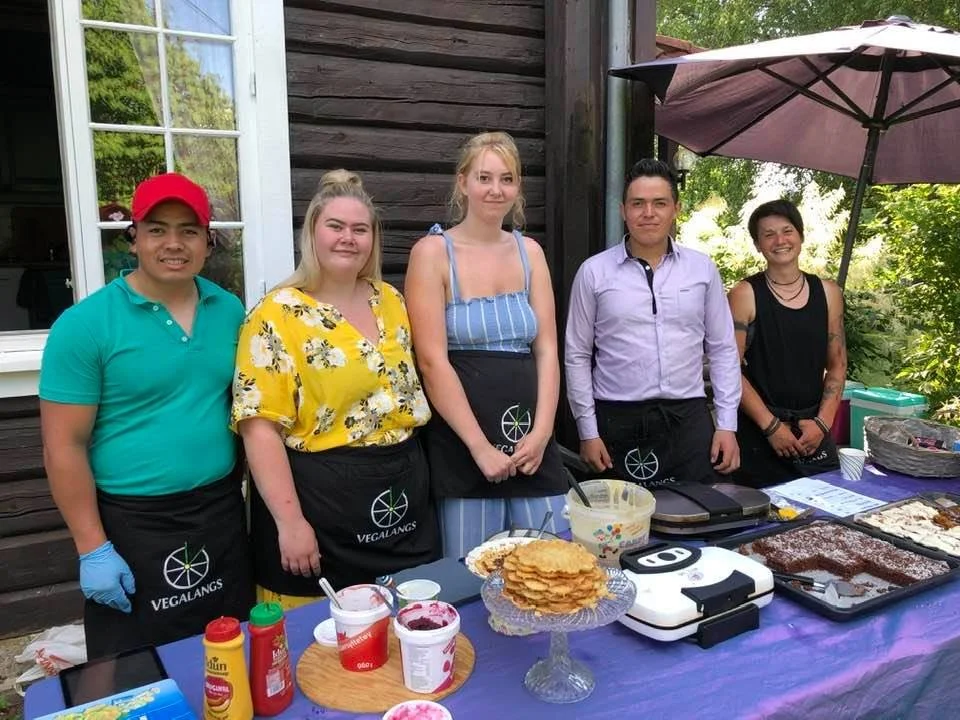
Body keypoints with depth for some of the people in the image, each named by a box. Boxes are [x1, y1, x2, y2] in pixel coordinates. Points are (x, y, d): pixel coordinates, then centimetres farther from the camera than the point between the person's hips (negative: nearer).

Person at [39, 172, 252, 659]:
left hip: (221, 515, 4)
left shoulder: (230, 311, 2)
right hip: (133, 526, -4)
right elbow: (64, 446, -11)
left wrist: (241, 486, 8)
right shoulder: (85, 324, -12)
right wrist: (93, 549, -11)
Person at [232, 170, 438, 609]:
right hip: (321, 503, -5)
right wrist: (290, 521, -19)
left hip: (402, 494, 6)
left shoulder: (390, 301, 6)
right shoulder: (279, 314, -11)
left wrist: (414, 470, 12)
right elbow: (259, 425, -16)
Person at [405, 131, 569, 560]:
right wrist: (481, 447, -13)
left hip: (531, 439, 4)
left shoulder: (529, 252, 11)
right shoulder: (433, 252, -3)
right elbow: (432, 360, -10)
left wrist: (541, 433, -6)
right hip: (462, 442, -4)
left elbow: (547, 350, 7)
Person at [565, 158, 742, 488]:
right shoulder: (594, 272, 1)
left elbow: (722, 349, 8)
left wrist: (727, 424, 3)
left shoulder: (702, 268, 6)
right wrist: (588, 431, 0)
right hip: (618, 422, -1)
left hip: (689, 419, 2)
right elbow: (578, 356, 3)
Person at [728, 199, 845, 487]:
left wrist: (822, 422, -1)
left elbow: (837, 365, 11)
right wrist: (771, 425, -12)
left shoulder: (828, 292, 7)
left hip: (815, 433, 4)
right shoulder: (745, 294, -5)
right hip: (758, 434, -4)